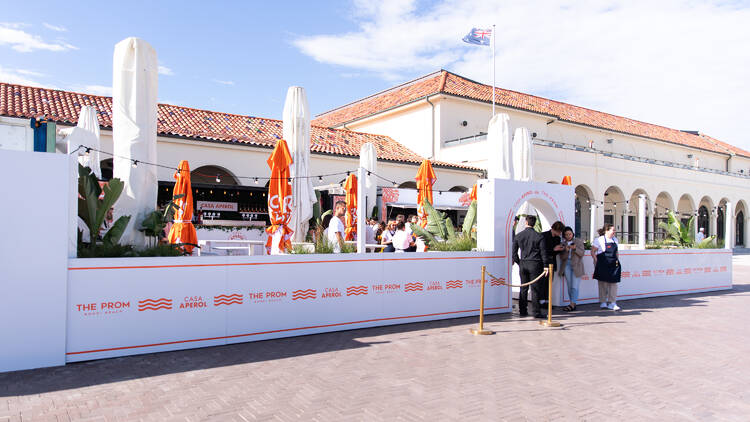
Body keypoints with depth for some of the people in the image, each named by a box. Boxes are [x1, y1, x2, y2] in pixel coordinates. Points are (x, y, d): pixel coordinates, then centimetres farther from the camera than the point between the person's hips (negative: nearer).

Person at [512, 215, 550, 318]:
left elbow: (514, 252, 6)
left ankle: (522, 311, 15)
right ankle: (536, 312, 3)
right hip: (535, 264, -3)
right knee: (535, 288, 1)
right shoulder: (539, 236, -6)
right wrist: (545, 265, 0)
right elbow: (543, 252, -5)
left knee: (523, 288, 11)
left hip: (523, 264, 3)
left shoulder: (518, 236, 3)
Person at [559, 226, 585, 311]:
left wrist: (575, 248, -20)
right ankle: (573, 304, 8)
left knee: (574, 286, -9)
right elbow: (562, 257, 4)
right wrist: (566, 251, -15)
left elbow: (582, 253, -3)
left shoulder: (579, 241, 3)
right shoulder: (563, 243, 8)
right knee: (569, 286, 3)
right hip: (567, 265, 3)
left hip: (576, 266, -3)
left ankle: (572, 304, -11)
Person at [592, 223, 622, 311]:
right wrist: (597, 263, -11)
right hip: (603, 265, -5)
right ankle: (603, 302, 12)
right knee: (603, 284, 1)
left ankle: (612, 303, 4)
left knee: (613, 283, -1)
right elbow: (592, 252, -6)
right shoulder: (599, 240, -7)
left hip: (613, 265, 5)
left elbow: (616, 252, 22)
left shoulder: (615, 240, 13)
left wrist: (617, 261, 12)